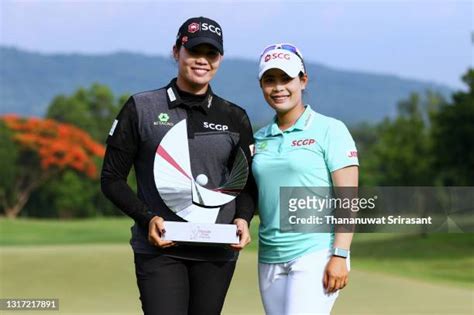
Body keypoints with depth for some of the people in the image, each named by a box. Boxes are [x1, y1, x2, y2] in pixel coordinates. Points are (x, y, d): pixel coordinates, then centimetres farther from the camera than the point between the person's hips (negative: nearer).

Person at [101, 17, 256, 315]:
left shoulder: (235, 118, 10)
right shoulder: (141, 109, 3)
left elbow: (247, 182, 16)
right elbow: (112, 178, 3)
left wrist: (243, 218, -6)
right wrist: (147, 218, -13)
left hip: (217, 253, 3)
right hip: (159, 249, -3)